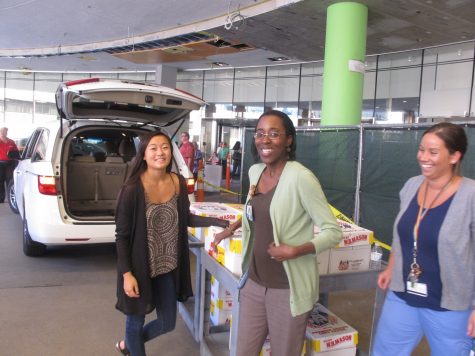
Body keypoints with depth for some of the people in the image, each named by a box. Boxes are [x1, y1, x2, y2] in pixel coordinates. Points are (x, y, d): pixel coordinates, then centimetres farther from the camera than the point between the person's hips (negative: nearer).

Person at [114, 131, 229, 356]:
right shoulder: (133, 189, -19)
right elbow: (121, 236, -13)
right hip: (139, 268, -5)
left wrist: (217, 222, 6)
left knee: (167, 324, 19)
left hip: (168, 268, 6)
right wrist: (127, 274, -16)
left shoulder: (179, 183, -4)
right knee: (136, 321, 14)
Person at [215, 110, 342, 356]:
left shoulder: (301, 177, -17)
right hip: (254, 283, 6)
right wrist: (231, 228, 22)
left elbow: (333, 232, -14)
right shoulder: (255, 171, 5)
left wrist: (296, 251, -26)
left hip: (288, 289, -6)